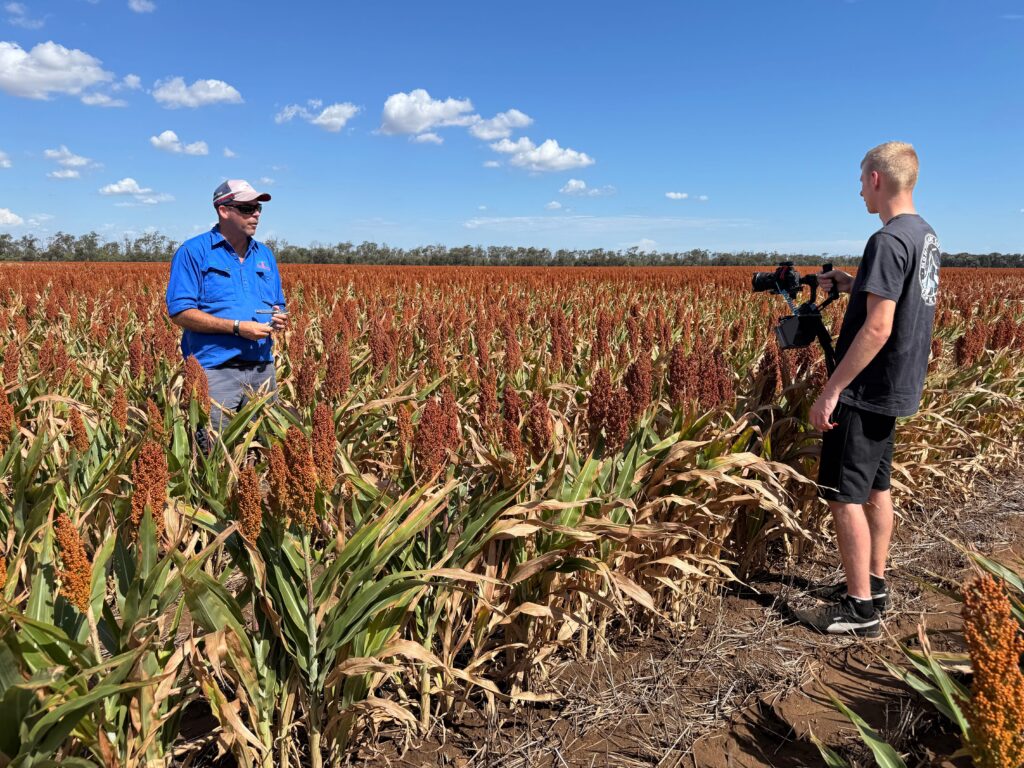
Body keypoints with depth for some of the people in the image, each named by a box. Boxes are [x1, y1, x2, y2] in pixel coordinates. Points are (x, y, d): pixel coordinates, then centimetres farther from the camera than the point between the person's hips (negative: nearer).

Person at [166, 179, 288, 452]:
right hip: (216, 370, -5)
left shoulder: (265, 255, 16)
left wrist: (279, 318, -2)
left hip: (262, 369, 6)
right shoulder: (194, 251, -3)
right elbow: (179, 312, -10)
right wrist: (237, 327, -17)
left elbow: (277, 306, 23)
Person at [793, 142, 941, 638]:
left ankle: (860, 609, 6)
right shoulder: (925, 235, 11)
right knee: (875, 486, 17)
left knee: (843, 494, -3)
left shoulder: (888, 241, -20)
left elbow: (877, 328, -25)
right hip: (895, 388, 10)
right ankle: (873, 585, 29)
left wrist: (831, 390, -22)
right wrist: (851, 285, 13)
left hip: (867, 392, -10)